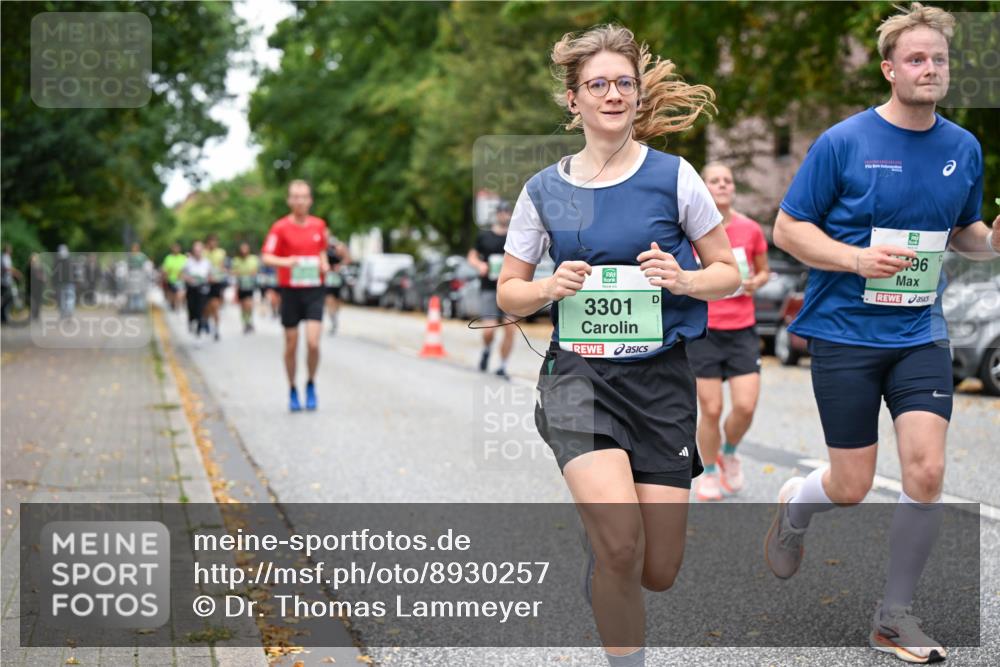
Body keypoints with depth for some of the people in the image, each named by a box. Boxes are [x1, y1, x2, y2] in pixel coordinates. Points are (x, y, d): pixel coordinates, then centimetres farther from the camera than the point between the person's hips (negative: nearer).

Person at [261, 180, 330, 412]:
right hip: (290, 290, -1)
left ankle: (311, 384, 12)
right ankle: (292, 391, 24)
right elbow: (266, 257, -9)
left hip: (314, 290, 1)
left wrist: (324, 264, 2)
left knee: (313, 343, -12)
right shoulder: (281, 227, -4)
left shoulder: (319, 225, 6)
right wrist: (285, 261, -28)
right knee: (291, 345, 5)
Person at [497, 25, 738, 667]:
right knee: (620, 544, -24)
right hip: (579, 373, 0)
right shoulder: (543, 191, 4)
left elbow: (729, 272, 8)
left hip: (662, 378, 1)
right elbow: (508, 292, 13)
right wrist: (549, 288, -9)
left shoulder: (673, 176, 0)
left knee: (658, 573, 3)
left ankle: (598, 563, 39)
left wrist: (685, 280, -14)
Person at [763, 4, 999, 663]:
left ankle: (896, 614, 9)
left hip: (921, 336, 3)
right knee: (851, 488, 1)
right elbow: (788, 227, -6)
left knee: (927, 471, -9)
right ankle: (797, 502, 39)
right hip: (845, 333, -3)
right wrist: (857, 258, -21)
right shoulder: (843, 142, -9)